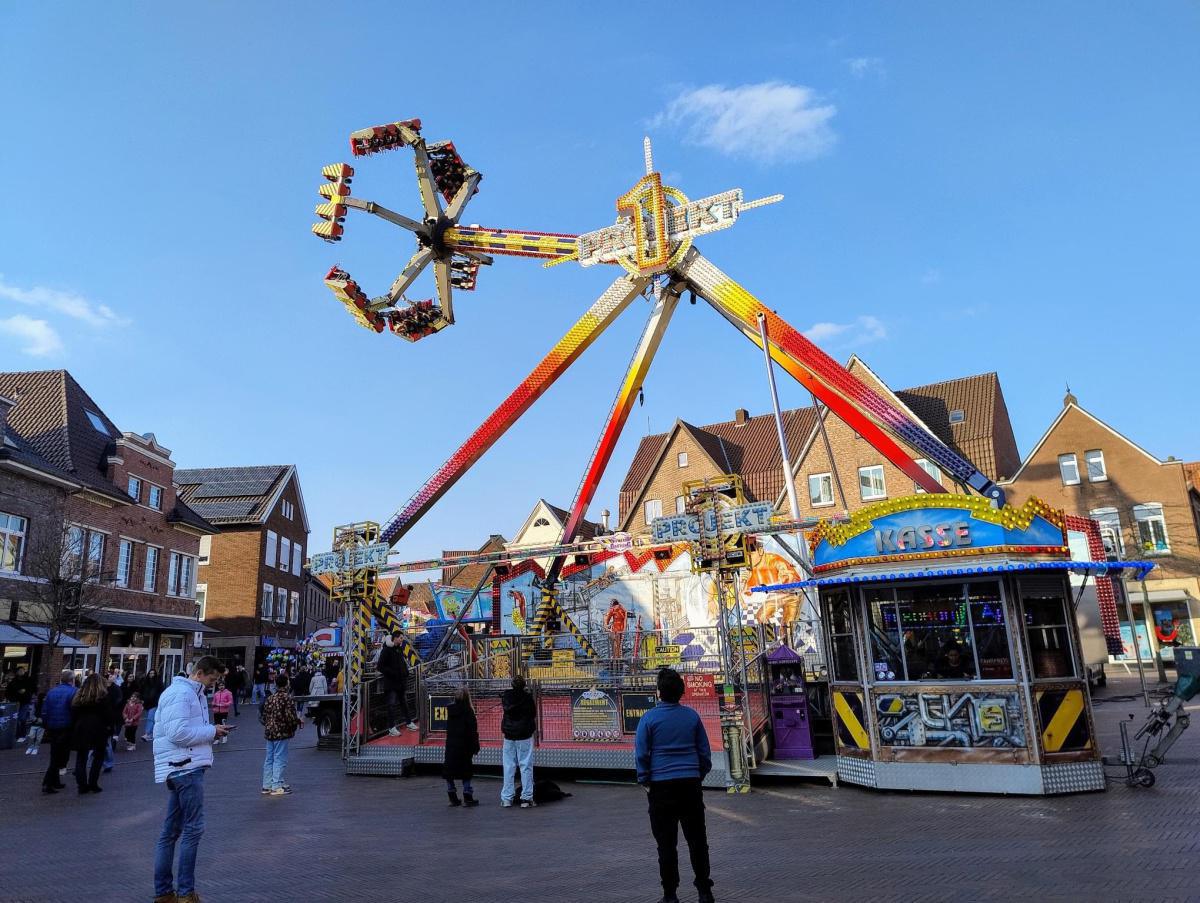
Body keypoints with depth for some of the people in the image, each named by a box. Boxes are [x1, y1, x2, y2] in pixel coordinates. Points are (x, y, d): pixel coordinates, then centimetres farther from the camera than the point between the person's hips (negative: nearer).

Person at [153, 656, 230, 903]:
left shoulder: (192, 693, 18)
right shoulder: (181, 693, -15)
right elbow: (178, 733, -23)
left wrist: (211, 731, 6)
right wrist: (212, 731, -14)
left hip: (184, 768, 10)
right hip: (185, 768, -10)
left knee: (171, 831, 13)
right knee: (193, 829, -4)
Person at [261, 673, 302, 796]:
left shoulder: (270, 698, 10)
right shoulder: (288, 698, -13)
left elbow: (264, 715, 13)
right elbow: (290, 716, -18)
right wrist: (299, 721, 0)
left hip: (269, 732, 7)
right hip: (282, 733, -7)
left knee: (269, 759, 13)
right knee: (280, 759, -2)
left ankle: (267, 785, 19)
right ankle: (277, 786, 0)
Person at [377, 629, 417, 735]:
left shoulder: (400, 648, 10)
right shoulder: (386, 650, -13)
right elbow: (380, 667, -16)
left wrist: (405, 672, 9)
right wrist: (392, 673, -20)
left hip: (402, 681, 7)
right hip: (391, 682, -7)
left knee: (404, 702, 17)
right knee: (392, 704, -2)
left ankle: (408, 722, 28)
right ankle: (391, 727, 3)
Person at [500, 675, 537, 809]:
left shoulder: (506, 696, -2)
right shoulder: (527, 697, -11)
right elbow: (533, 714, -2)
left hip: (509, 736, 3)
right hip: (525, 736, -3)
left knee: (508, 767, 9)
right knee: (526, 766, 2)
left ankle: (507, 798, 10)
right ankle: (526, 798, 1)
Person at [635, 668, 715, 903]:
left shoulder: (649, 718, -6)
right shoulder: (692, 716, 3)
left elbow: (641, 754, -5)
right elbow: (705, 751, 9)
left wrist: (645, 780, 5)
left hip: (661, 786, -3)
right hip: (690, 783, 3)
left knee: (666, 843, 5)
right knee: (697, 839, 12)